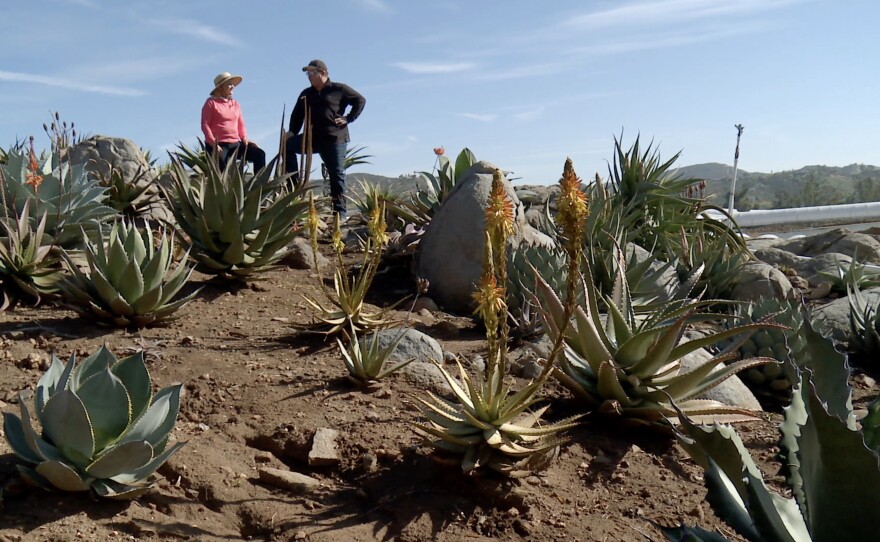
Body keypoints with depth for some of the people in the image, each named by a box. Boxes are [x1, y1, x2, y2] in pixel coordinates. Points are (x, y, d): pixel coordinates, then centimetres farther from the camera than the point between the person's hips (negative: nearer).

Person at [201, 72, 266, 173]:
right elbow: (205, 125, -5)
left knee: (260, 154, -13)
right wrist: (213, 144, -17)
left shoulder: (235, 104, 17)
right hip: (218, 145, -5)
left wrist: (244, 138, 1)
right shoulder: (211, 103, 1)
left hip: (235, 144, 5)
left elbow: (241, 124, 21)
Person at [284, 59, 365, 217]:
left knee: (337, 174, -3)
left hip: (335, 138, -5)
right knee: (288, 145, -14)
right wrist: (292, 132, -1)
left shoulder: (339, 89, 2)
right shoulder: (306, 94, 16)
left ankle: (340, 212, 2)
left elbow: (360, 100, 5)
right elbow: (297, 115, 15)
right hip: (312, 137, 5)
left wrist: (348, 118, -4)